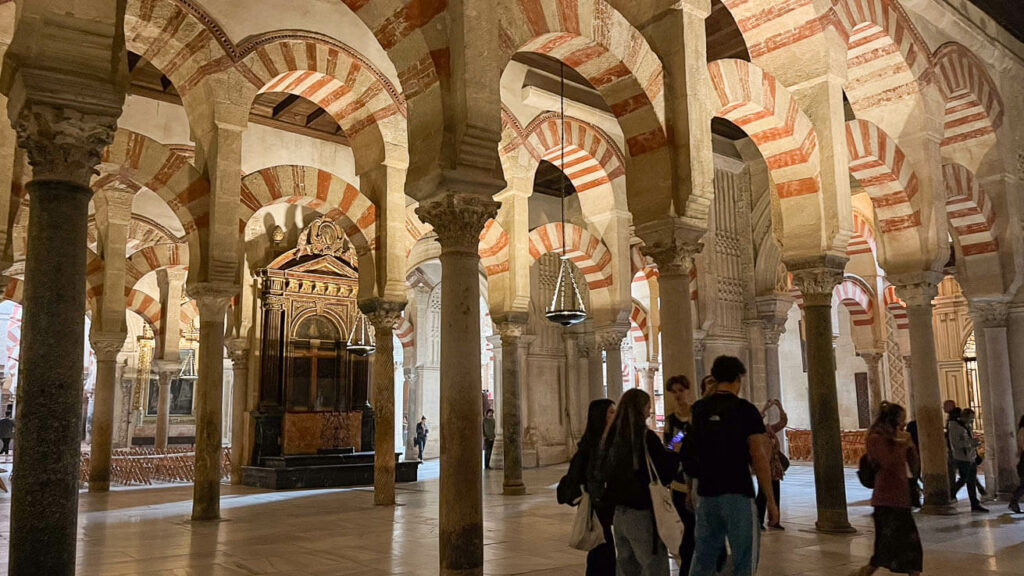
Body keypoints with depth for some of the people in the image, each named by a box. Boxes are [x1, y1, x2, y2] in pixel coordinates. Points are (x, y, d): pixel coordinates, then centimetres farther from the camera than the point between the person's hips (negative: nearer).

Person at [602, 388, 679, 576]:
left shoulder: (611, 437, 4)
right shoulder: (647, 437, -15)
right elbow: (664, 474, -8)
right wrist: (676, 454, 10)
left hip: (619, 512, 7)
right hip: (642, 513, -7)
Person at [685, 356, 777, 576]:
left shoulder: (697, 410, 6)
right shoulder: (746, 410, -7)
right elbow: (759, 458, -11)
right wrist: (770, 500, -6)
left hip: (706, 494, 5)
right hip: (738, 494, -5)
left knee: (703, 558, 13)